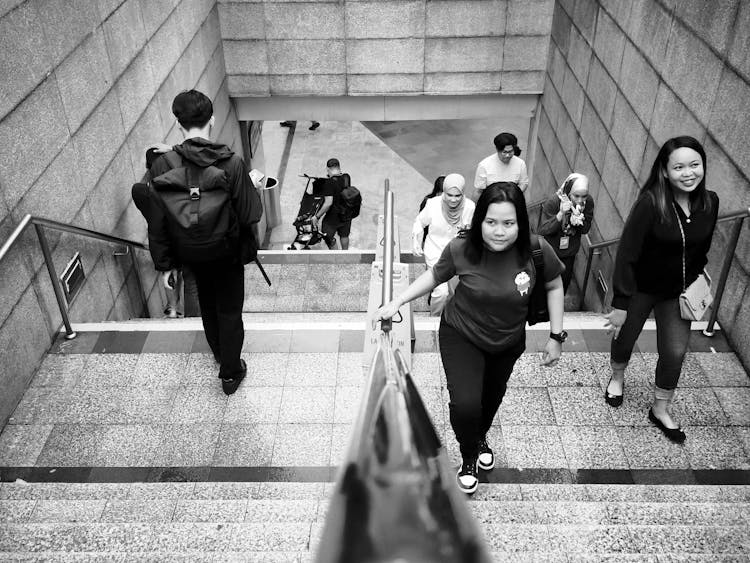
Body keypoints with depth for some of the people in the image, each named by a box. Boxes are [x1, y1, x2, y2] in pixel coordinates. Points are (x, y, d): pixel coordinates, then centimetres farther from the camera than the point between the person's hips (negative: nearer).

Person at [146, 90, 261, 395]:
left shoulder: (162, 166, -19)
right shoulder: (232, 164, -25)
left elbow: (157, 223, -12)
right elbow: (250, 216, -18)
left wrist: (165, 263, 1)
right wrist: (254, 187, 3)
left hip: (189, 253, 3)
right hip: (227, 253, -3)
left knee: (208, 303, 27)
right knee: (230, 311, 16)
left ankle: (220, 353, 51)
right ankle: (230, 373, 29)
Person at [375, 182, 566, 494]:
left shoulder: (536, 250, -27)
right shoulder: (461, 249, -28)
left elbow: (554, 287, -6)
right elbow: (434, 275, -7)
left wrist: (556, 336, -6)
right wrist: (396, 302, -13)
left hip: (509, 341, 3)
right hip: (462, 336, -2)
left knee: (492, 397, 25)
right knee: (465, 404, -17)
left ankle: (481, 438, 62)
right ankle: (468, 458, 19)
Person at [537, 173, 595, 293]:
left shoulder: (588, 202, -19)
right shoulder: (553, 201, -29)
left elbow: (585, 230, -10)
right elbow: (543, 230, -28)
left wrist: (579, 219, -32)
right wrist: (561, 214, -40)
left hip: (570, 251, 4)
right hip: (550, 251, -3)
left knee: (566, 279, 22)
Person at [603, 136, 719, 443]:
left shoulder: (710, 202, -11)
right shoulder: (650, 203, -26)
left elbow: (702, 248, 6)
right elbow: (626, 253, -24)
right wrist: (620, 304, -22)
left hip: (679, 291, 4)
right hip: (641, 287, -3)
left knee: (675, 352, 6)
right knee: (625, 336, 18)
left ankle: (660, 409, 30)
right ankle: (617, 378, 51)